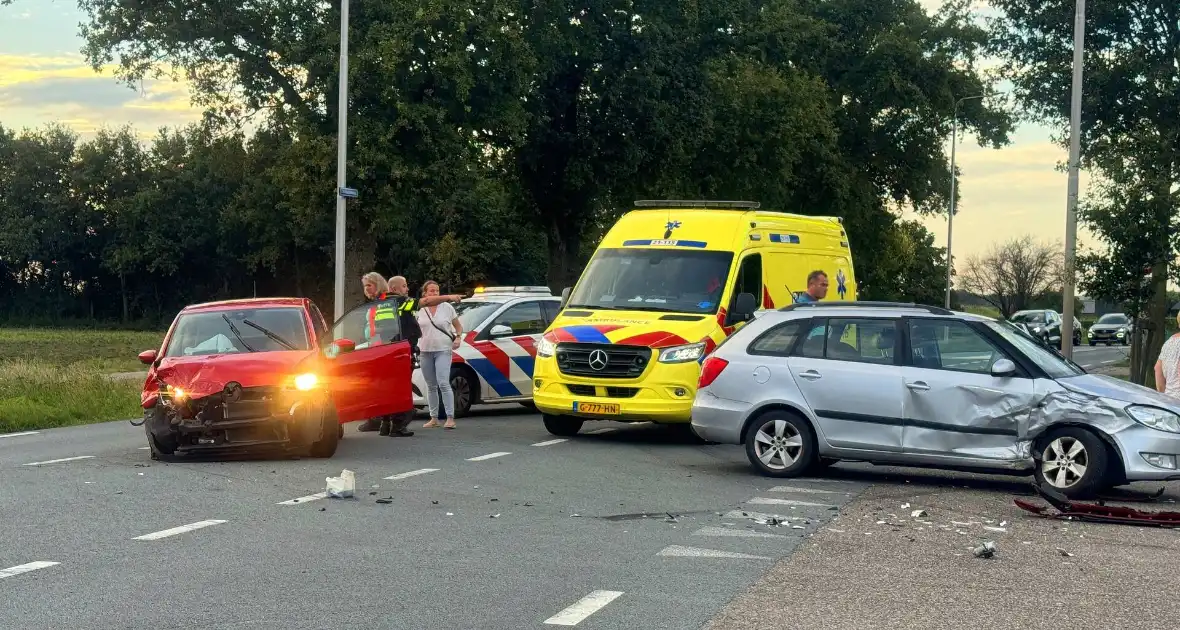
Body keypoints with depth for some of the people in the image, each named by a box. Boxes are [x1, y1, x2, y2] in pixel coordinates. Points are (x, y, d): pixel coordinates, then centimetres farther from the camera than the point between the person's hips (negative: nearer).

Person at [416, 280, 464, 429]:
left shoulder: (447, 308, 1)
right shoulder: (420, 310, 5)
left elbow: (459, 326, 10)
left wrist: (458, 338, -8)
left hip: (443, 350, -3)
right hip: (425, 351, 3)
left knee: (443, 383, -16)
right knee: (431, 386, 9)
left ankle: (450, 418, -18)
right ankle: (434, 418, 16)